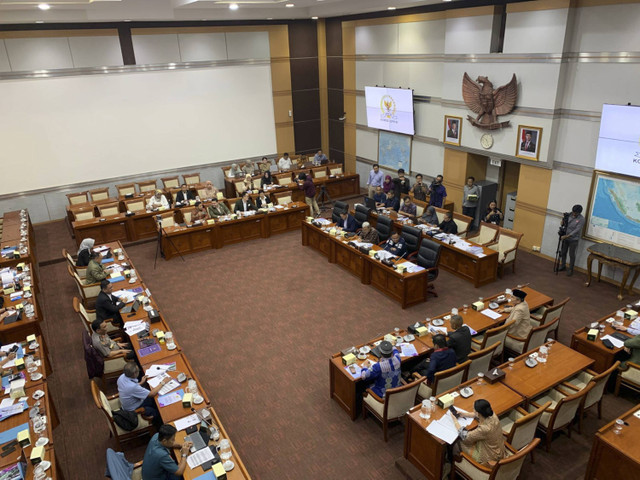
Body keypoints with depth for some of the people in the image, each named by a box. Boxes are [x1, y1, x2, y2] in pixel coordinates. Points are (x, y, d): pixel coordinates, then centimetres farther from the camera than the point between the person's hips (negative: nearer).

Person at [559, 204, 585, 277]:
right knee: (563, 252, 15)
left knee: (572, 255, 4)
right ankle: (563, 266, 33)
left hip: (573, 239, -5)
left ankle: (570, 270, 17)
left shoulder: (581, 219, -19)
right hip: (565, 237, 6)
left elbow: (577, 230, -23)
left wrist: (567, 236, -29)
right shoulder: (570, 215, -2)